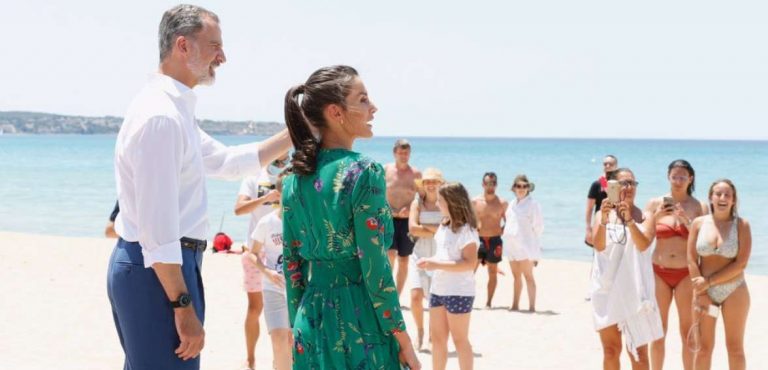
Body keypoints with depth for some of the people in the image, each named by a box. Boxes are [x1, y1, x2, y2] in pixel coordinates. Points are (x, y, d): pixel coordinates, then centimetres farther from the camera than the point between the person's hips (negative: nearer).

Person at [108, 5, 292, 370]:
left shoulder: (174, 110, 15)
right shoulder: (161, 116, -18)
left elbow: (228, 162, 27)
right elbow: (157, 226, -23)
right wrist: (183, 306, -23)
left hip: (147, 265, 11)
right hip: (157, 270, -11)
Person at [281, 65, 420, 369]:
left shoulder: (295, 178, 6)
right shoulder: (363, 172, -13)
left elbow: (291, 263, 10)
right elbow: (374, 268, -15)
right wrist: (403, 341, -9)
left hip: (312, 320, 6)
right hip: (358, 320, -6)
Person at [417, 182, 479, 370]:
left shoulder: (466, 230, -15)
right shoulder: (444, 226, 11)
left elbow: (470, 263, -22)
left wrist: (437, 265, -25)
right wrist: (430, 261, 2)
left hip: (459, 292, -8)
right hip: (438, 290, 8)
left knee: (460, 340, 0)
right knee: (437, 337, 12)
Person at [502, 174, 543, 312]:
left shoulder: (532, 204, -6)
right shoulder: (512, 204, 14)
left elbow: (538, 226, -4)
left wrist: (533, 242, -3)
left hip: (526, 245, -7)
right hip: (512, 245, 7)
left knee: (528, 276, -8)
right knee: (516, 276, 13)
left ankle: (532, 306, -7)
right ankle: (515, 305, 20)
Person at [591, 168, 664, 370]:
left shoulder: (645, 217, 0)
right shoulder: (603, 214, 3)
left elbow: (643, 244, -18)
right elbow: (599, 246, -12)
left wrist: (629, 220, -35)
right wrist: (603, 221, -31)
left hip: (635, 291, -1)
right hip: (607, 289, 1)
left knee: (638, 352, 0)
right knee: (610, 351, 9)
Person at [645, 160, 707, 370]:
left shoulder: (699, 207, 0)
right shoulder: (655, 204, 2)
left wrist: (687, 220, -20)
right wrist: (656, 217, -19)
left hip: (686, 274, -1)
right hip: (659, 272, 1)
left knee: (687, 332, 2)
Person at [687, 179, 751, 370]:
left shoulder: (741, 225, -6)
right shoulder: (699, 223, 0)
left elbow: (741, 263, -12)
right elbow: (692, 260, -2)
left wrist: (709, 281, -15)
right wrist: (700, 293, -9)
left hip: (734, 290, -1)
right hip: (704, 290, 2)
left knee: (735, 347, 6)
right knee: (704, 347, 6)